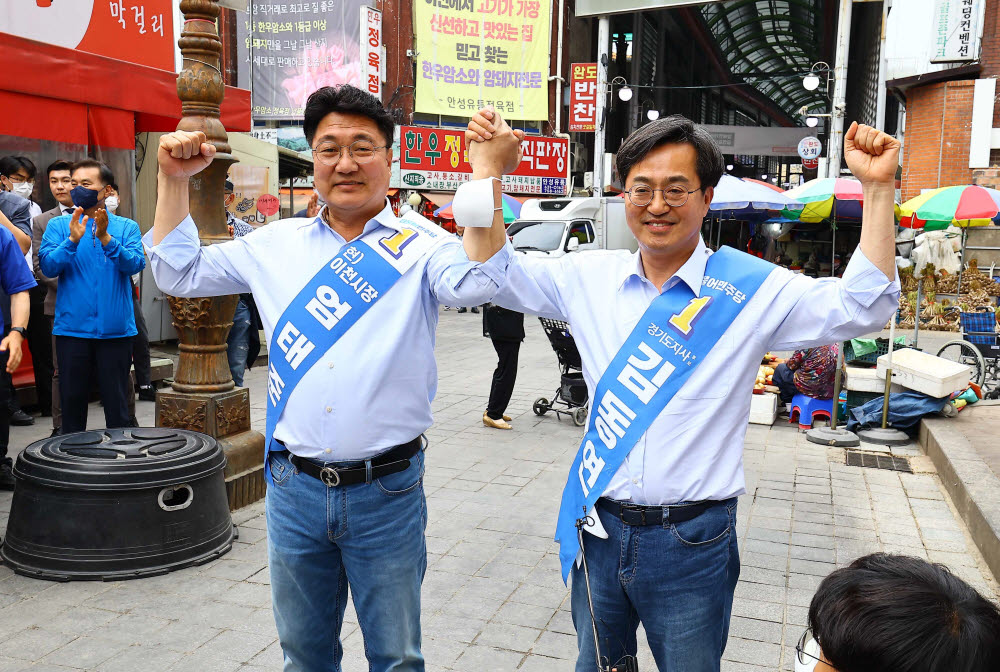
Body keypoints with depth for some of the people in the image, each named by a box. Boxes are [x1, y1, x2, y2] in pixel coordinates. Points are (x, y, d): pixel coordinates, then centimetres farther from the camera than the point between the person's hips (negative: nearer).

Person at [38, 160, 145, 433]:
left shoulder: (127, 227, 5)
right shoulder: (58, 225, 7)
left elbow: (135, 264, -11)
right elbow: (47, 267, -6)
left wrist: (106, 239, -24)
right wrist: (72, 240, -21)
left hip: (116, 329, -1)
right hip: (72, 327, 1)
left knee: (118, 405, 7)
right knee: (72, 401, 11)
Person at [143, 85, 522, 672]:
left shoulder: (419, 244, -5)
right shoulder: (278, 244, 7)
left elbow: (474, 283, -24)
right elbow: (178, 273, 13)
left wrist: (488, 174, -30)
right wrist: (175, 180, 5)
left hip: (388, 492, -3)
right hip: (295, 490, 4)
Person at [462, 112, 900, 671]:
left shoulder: (751, 287, -7)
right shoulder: (592, 277, 2)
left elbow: (861, 306, -11)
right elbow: (502, 274, 10)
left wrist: (879, 187, -20)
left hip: (691, 541, -3)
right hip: (599, 530, 3)